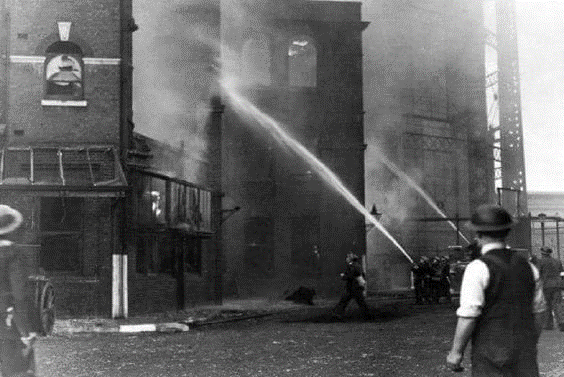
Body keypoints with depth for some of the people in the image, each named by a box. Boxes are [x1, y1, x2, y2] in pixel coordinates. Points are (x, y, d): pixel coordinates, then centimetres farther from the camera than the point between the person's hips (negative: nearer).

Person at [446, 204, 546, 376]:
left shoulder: (478, 269, -12)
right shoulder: (527, 266, 8)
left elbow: (468, 316, -16)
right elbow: (537, 312, 14)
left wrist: (456, 352, -8)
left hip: (492, 355, -5)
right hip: (525, 356, 5)